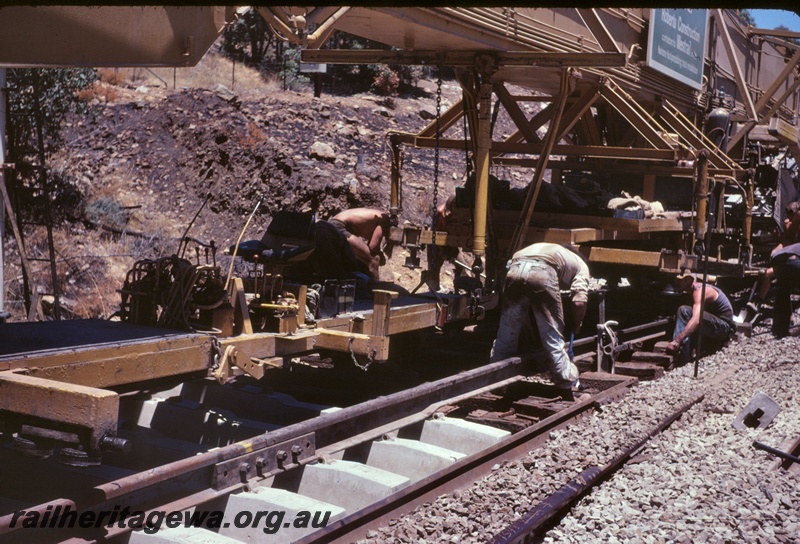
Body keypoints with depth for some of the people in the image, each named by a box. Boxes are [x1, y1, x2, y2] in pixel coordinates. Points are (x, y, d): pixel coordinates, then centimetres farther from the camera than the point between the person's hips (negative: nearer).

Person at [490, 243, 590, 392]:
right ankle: (569, 384, 17)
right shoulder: (581, 265, 29)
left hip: (516, 269, 4)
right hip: (542, 272, -4)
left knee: (507, 330, 17)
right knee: (553, 335, 9)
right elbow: (579, 302, 11)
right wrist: (576, 325, 29)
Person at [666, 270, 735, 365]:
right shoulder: (694, 289, 10)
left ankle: (683, 355, -34)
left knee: (684, 311, -26)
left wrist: (677, 341, -46)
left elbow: (696, 319, -37)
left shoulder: (699, 290, -21)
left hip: (723, 327, -10)